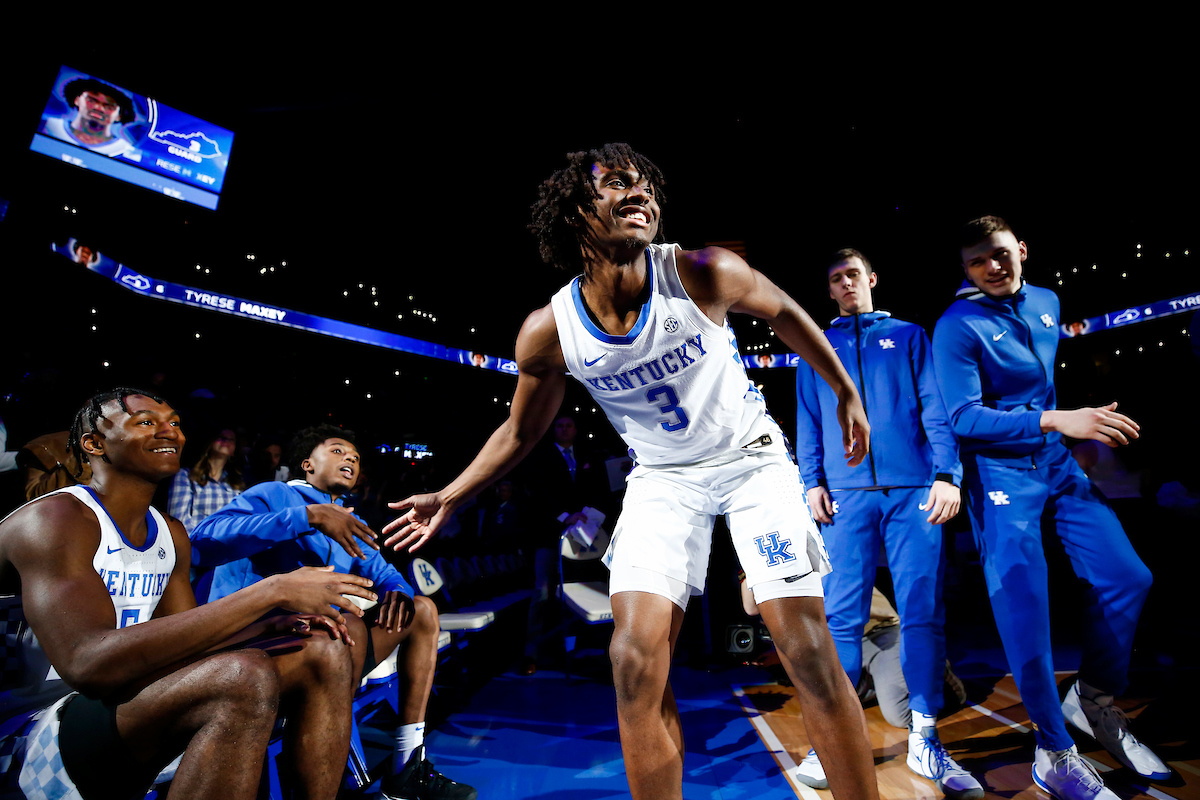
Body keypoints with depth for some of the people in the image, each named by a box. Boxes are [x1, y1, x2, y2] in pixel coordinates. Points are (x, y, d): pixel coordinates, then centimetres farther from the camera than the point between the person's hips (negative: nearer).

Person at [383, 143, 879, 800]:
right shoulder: (548, 332, -14)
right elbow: (520, 431, 3)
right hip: (661, 478, 1)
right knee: (635, 656, -9)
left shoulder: (704, 274, -19)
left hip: (751, 457, 0)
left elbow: (782, 311, 2)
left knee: (808, 650, -4)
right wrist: (450, 498, -1)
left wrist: (846, 393, 10)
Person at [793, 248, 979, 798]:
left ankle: (924, 740, 15)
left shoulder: (908, 335, 17)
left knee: (923, 612, 1)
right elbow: (807, 421, 13)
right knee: (841, 614, -3)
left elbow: (935, 408, 7)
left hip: (914, 489, 0)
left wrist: (947, 473, -6)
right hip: (846, 494, 0)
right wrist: (812, 481, 0)